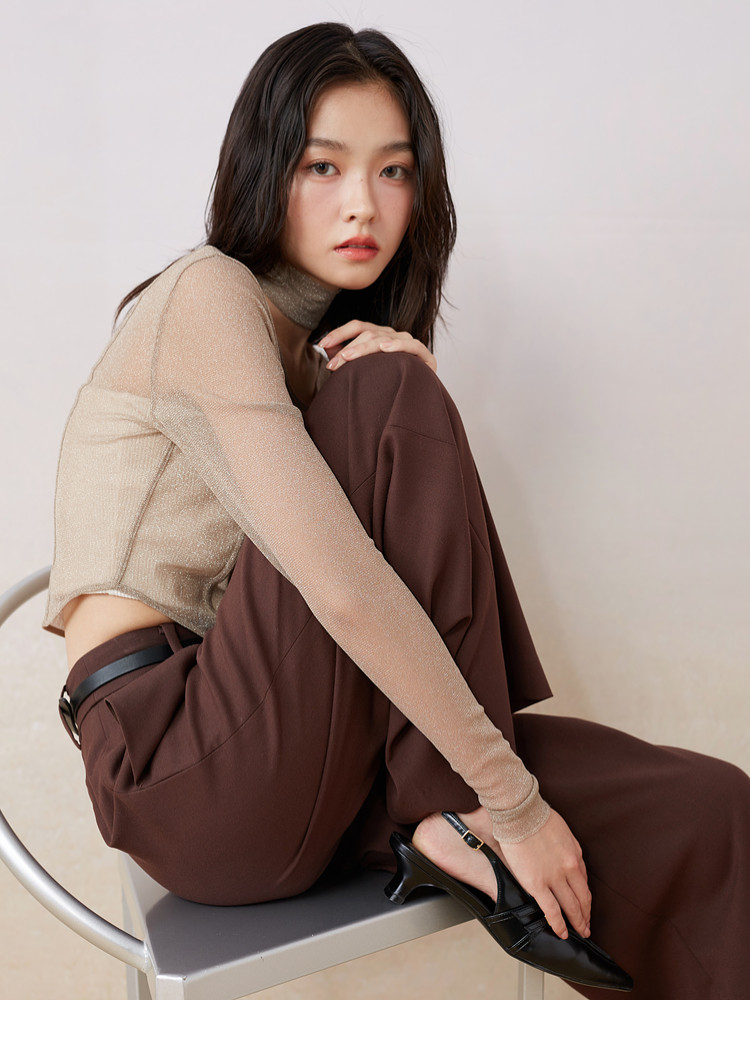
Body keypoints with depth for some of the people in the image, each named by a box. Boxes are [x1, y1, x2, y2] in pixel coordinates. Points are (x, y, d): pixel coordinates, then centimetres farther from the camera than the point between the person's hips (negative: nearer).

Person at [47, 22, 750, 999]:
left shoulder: (322, 339, 18)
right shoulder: (207, 295, -10)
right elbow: (343, 588, -21)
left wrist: (416, 394, -7)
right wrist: (508, 797, -18)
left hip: (310, 771, 7)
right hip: (177, 767, -6)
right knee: (392, 399, -21)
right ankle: (456, 821, -14)